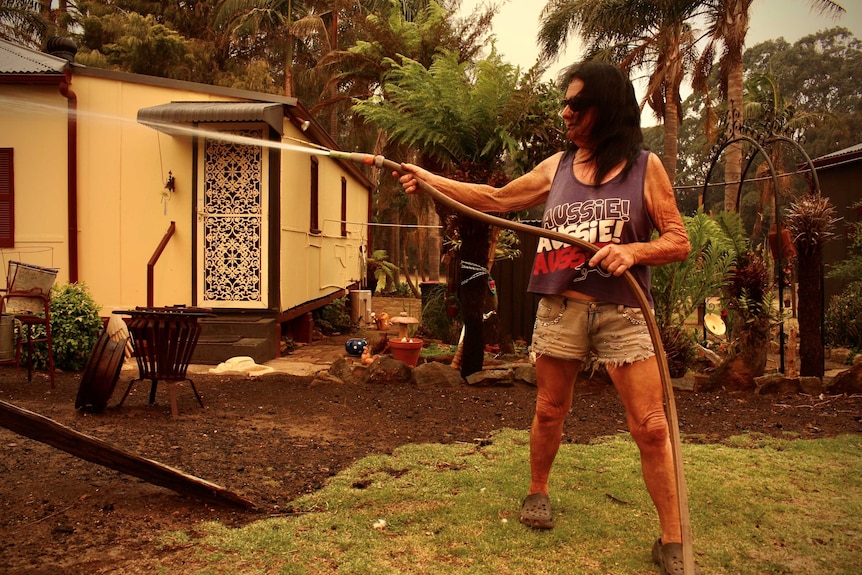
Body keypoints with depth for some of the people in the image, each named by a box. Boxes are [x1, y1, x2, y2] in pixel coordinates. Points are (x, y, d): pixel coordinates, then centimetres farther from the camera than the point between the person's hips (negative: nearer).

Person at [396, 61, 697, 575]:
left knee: (651, 427, -3)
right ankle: (538, 491, 38)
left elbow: (679, 242, 0)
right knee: (549, 411, 13)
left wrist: (633, 250, -20)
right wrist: (427, 178, 11)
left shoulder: (645, 166, 1)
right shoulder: (557, 167, 10)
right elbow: (495, 199, 14)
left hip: (623, 314, -2)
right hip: (561, 308, 3)